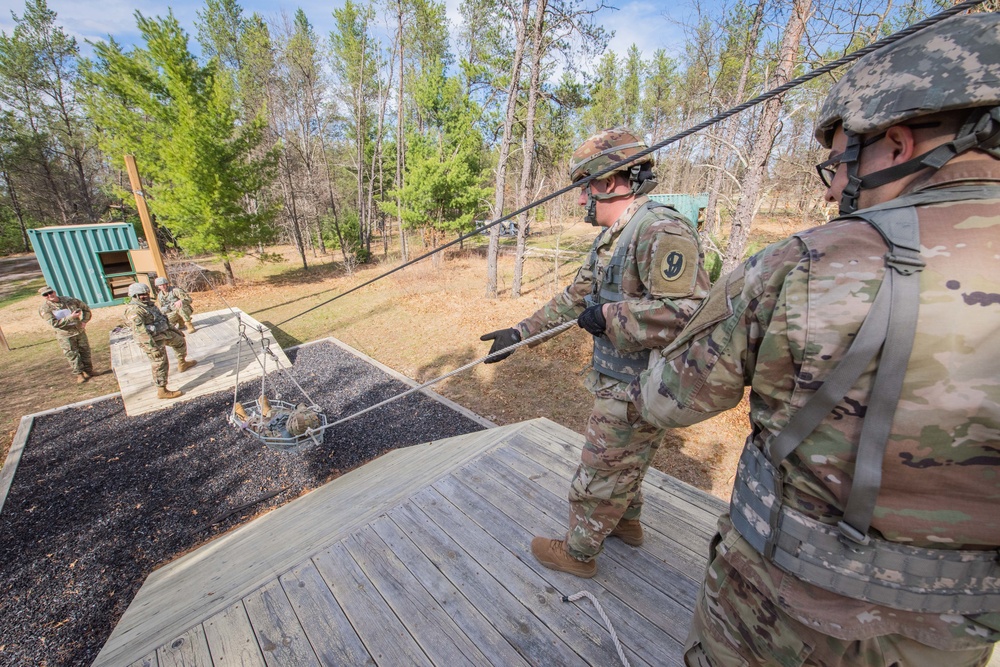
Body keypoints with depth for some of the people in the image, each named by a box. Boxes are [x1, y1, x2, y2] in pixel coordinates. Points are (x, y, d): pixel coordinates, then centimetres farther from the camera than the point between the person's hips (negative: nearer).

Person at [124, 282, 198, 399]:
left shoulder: (149, 304, 8)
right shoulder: (134, 310, -22)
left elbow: (162, 318, 20)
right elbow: (141, 331, -28)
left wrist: (175, 330, 26)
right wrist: (153, 348, -32)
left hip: (164, 333, 10)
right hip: (152, 340, -10)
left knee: (180, 341, 28)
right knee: (160, 364, -6)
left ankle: (182, 364, 49)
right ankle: (162, 391, 3)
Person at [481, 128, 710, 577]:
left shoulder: (661, 231, -23)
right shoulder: (611, 238, 9)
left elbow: (691, 312, -32)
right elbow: (575, 299, 12)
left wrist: (611, 316, -25)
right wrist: (519, 333, 8)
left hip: (636, 391, -9)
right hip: (619, 381, 9)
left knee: (600, 475, 9)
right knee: (623, 461, 28)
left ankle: (578, 553, 32)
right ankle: (628, 522, 53)